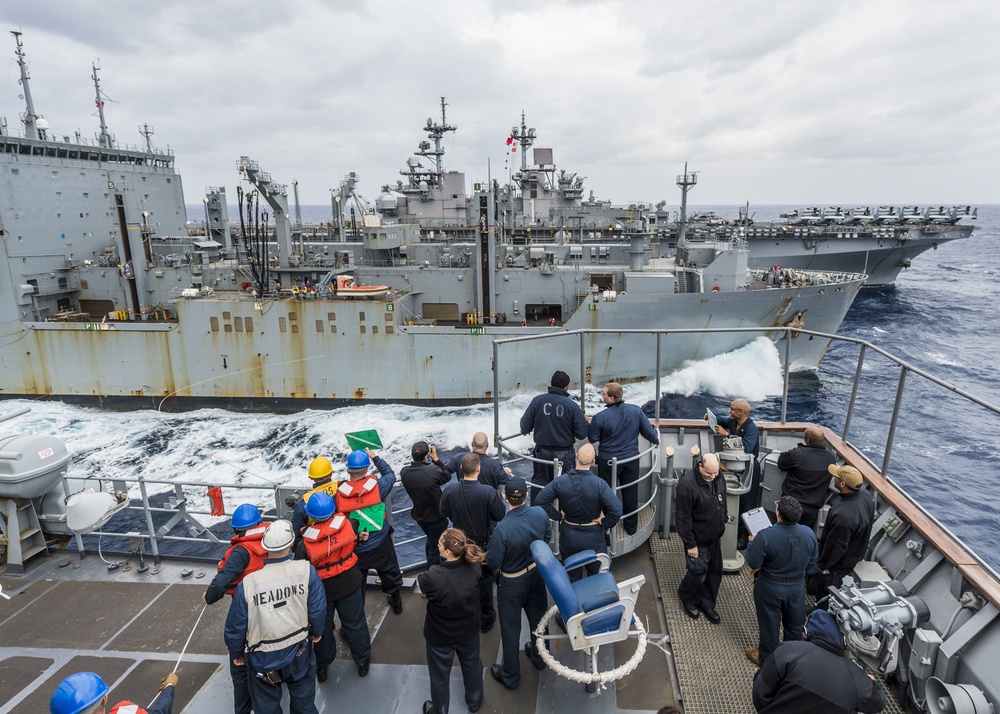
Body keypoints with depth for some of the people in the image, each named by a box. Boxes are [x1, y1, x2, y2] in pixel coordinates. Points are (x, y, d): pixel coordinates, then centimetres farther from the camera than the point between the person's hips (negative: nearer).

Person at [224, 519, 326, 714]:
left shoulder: (248, 584, -22)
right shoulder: (306, 570, -22)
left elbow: (235, 626, -10)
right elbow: (318, 608, -12)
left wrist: (236, 653, 11)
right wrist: (317, 631, 10)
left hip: (263, 660, 0)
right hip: (299, 652, 0)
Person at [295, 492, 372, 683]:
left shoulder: (304, 544, -27)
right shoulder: (346, 524, -25)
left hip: (321, 590, -1)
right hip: (349, 585, 1)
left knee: (322, 629, 23)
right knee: (355, 624, 21)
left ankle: (322, 666, 43)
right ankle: (363, 661, 38)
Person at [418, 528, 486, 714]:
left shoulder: (433, 577, -39)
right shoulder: (475, 567, -28)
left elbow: (421, 590, -16)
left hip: (440, 636, -3)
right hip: (469, 630, 4)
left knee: (440, 676, 25)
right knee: (472, 665, 32)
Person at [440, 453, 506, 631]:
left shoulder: (450, 490, -21)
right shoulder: (488, 492, -30)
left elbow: (444, 512, -5)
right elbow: (500, 515, -18)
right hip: (483, 544, -3)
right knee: (485, 580, 18)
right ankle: (486, 619, 33)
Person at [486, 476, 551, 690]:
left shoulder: (502, 529, -35)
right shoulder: (540, 513, -20)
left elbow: (493, 564, -23)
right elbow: (547, 537, 0)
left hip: (512, 584, -5)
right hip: (536, 575, 5)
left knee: (510, 628, 16)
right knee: (537, 617, 27)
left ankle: (510, 676, 35)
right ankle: (539, 657, 51)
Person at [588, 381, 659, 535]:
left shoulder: (600, 417, -21)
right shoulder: (636, 410, -11)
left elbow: (592, 439, -8)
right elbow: (648, 431, -2)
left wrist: (591, 425, 11)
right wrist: (656, 440, 20)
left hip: (608, 462, -3)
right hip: (631, 459, 3)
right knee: (630, 493, 18)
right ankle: (631, 526, 32)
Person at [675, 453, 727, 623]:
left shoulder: (719, 478, -6)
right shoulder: (687, 485, -29)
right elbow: (683, 518, -23)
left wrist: (723, 522, 16)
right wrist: (690, 544, -18)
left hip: (715, 537, 7)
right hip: (698, 539, -7)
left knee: (715, 572, 15)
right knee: (698, 572, 4)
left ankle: (707, 603, 36)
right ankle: (687, 598, 33)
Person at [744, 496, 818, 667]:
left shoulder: (765, 536, -31)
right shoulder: (809, 534, -16)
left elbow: (753, 563, -20)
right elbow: (812, 565, -2)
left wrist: (752, 543, -3)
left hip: (770, 587, -4)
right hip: (797, 587, 4)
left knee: (769, 624, 18)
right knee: (794, 624, 26)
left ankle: (766, 658, 38)